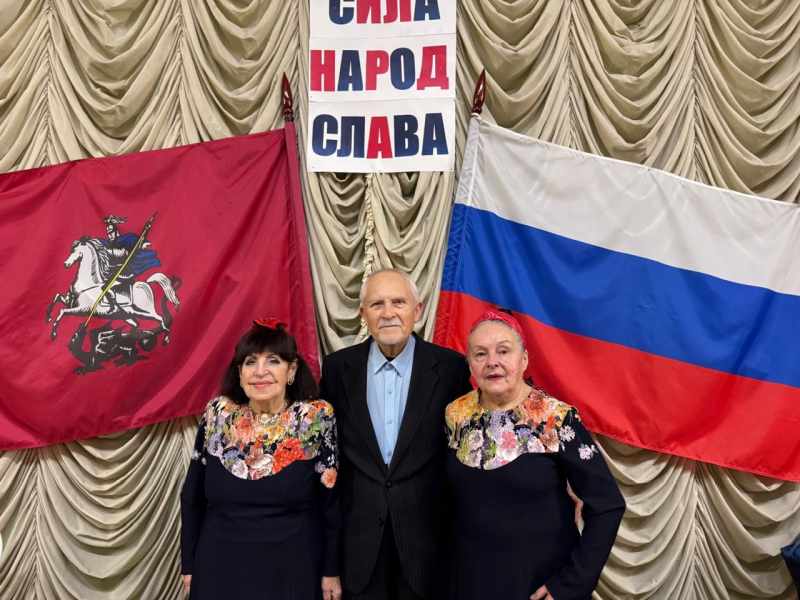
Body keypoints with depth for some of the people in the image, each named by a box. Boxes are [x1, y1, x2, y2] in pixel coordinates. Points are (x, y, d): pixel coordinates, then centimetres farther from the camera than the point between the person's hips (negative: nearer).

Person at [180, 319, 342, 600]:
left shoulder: (317, 418, -12)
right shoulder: (217, 415, -4)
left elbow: (333, 503, -5)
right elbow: (192, 498, 5)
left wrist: (331, 571, -3)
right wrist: (189, 564, 7)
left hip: (292, 571, -2)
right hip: (220, 569, 2)